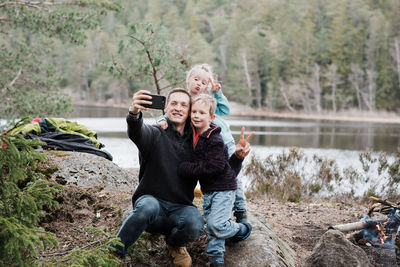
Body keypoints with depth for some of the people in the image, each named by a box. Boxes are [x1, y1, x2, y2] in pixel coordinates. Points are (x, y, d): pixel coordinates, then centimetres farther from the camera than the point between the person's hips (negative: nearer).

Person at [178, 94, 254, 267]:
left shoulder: (214, 140, -21)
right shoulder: (194, 135, 4)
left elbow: (214, 167, -25)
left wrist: (186, 169, -19)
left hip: (223, 188, -8)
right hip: (208, 189, 8)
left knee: (216, 223, -14)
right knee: (211, 224, 9)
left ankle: (242, 230, 14)